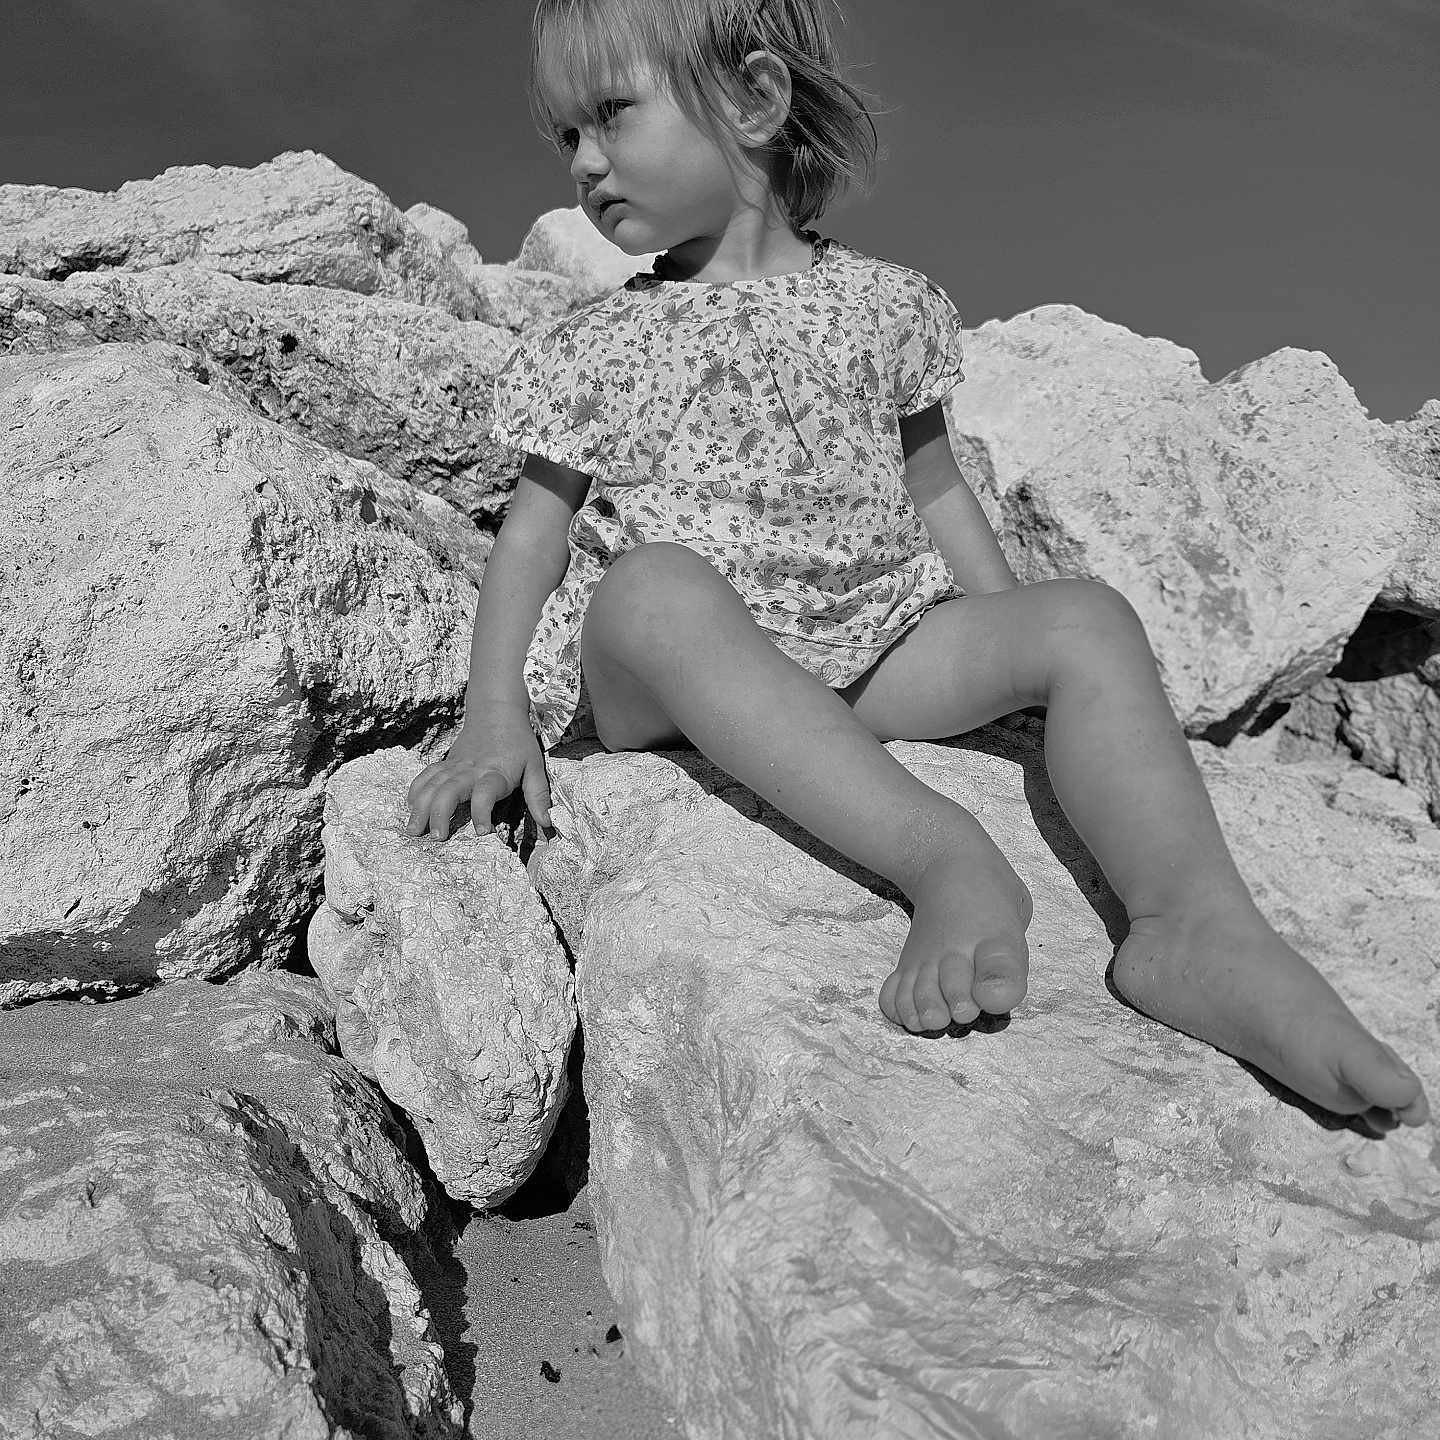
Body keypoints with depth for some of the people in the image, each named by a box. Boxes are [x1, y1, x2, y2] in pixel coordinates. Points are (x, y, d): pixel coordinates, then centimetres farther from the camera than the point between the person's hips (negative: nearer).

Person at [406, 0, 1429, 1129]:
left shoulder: (880, 306, 12)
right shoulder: (592, 352, 8)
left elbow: (935, 492, 18)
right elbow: (535, 529, 8)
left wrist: (1018, 649, 11)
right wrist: (496, 719, -4)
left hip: (870, 645, 2)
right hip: (660, 680, -1)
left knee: (1089, 618, -18)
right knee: (652, 582, -36)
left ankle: (1197, 923, -35)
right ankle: (944, 855, -45)